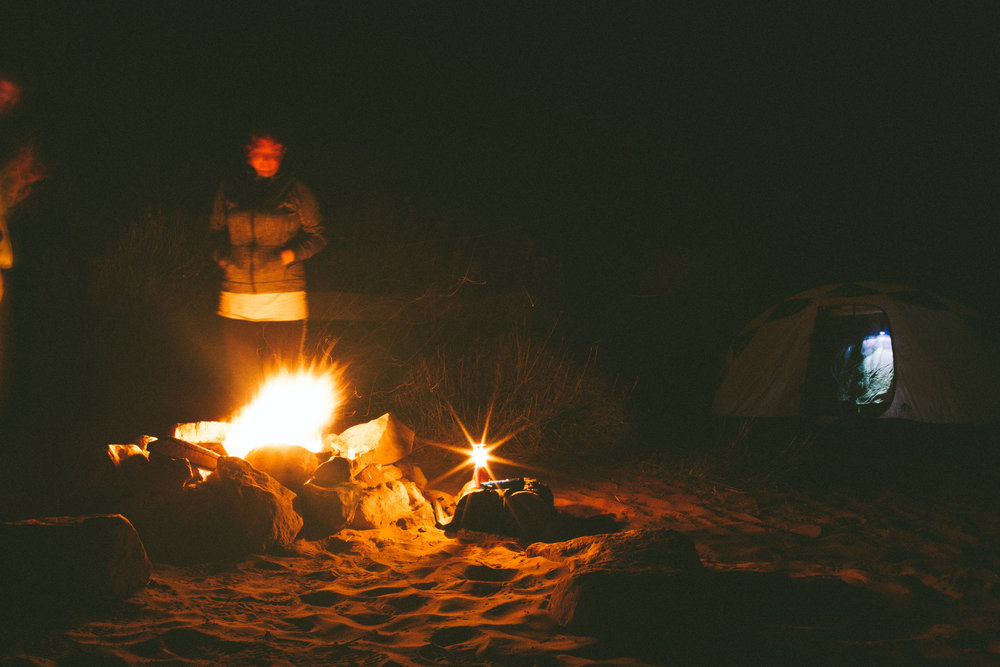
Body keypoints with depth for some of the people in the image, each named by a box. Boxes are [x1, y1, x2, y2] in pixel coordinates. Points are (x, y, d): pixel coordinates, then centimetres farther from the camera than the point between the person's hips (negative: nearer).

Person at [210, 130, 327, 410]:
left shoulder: (296, 192, 5)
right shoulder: (228, 191, 12)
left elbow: (316, 236, 7)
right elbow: (217, 232, 20)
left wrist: (289, 254, -10)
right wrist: (225, 256, 0)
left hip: (284, 302, -2)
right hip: (237, 303, 2)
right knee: (241, 379, 3)